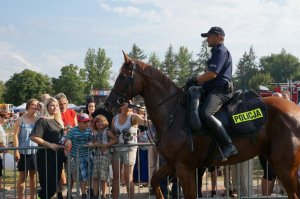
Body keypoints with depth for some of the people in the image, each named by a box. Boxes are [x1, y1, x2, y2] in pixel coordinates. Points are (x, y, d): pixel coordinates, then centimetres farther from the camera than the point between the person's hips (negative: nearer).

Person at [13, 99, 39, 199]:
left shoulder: (38, 119, 7)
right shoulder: (21, 120, -4)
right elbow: (15, 135, -7)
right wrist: (16, 151, -13)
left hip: (35, 150, 4)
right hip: (23, 152, -3)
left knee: (33, 175, 9)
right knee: (22, 176, 1)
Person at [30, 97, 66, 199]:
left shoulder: (58, 121, 14)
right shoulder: (42, 121, -9)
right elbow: (33, 137, -20)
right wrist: (49, 144, -24)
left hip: (58, 156, 8)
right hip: (46, 156, -8)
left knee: (55, 183, 10)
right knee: (48, 184, -7)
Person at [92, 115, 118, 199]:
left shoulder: (107, 132, -4)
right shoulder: (95, 133, 12)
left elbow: (116, 139, -12)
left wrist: (107, 144, -19)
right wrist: (94, 144, -5)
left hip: (105, 154, -5)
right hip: (96, 154, 5)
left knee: (103, 177, -2)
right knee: (95, 176, 6)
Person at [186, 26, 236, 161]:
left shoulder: (221, 51, -6)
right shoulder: (217, 52, 27)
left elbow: (212, 74, -16)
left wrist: (196, 80, -6)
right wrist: (196, 81, 15)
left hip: (220, 90, -12)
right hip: (213, 91, 12)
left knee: (205, 114, -34)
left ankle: (228, 146, -35)